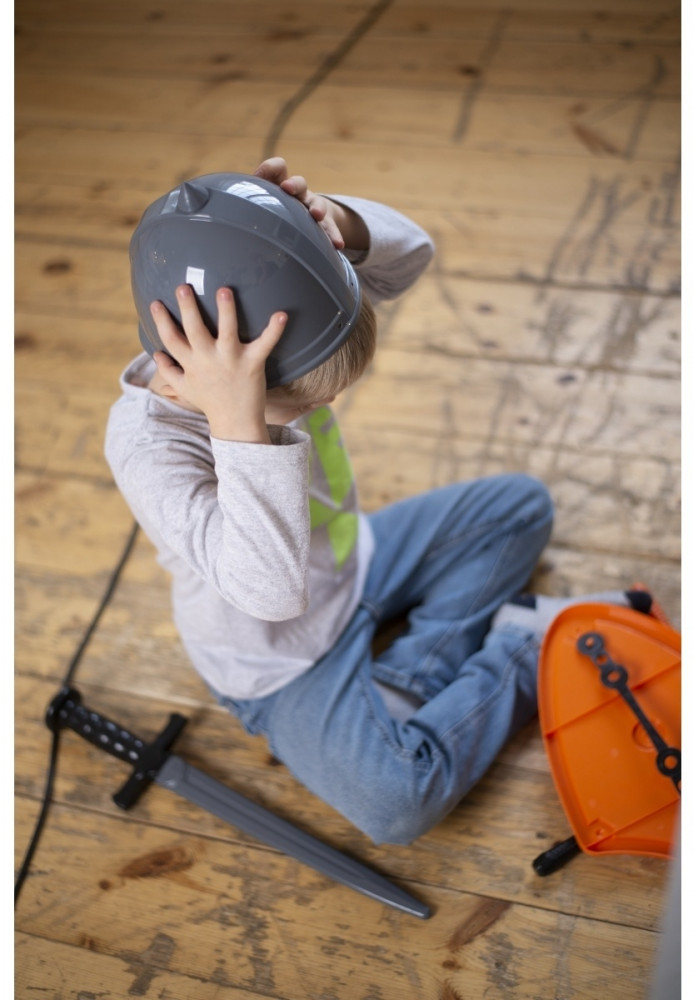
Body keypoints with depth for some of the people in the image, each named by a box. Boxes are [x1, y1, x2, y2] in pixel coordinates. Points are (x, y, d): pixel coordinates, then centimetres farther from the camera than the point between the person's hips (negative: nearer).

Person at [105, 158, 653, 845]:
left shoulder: (265, 312, -19)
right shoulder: (147, 446, -38)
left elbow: (409, 253, -14)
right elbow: (271, 588, -48)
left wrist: (332, 220, -35)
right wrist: (237, 421, -57)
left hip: (352, 562, 7)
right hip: (284, 663, -6)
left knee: (521, 503, 11)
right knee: (395, 806, -25)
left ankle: (409, 677, -1)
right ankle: (522, 652, -1)